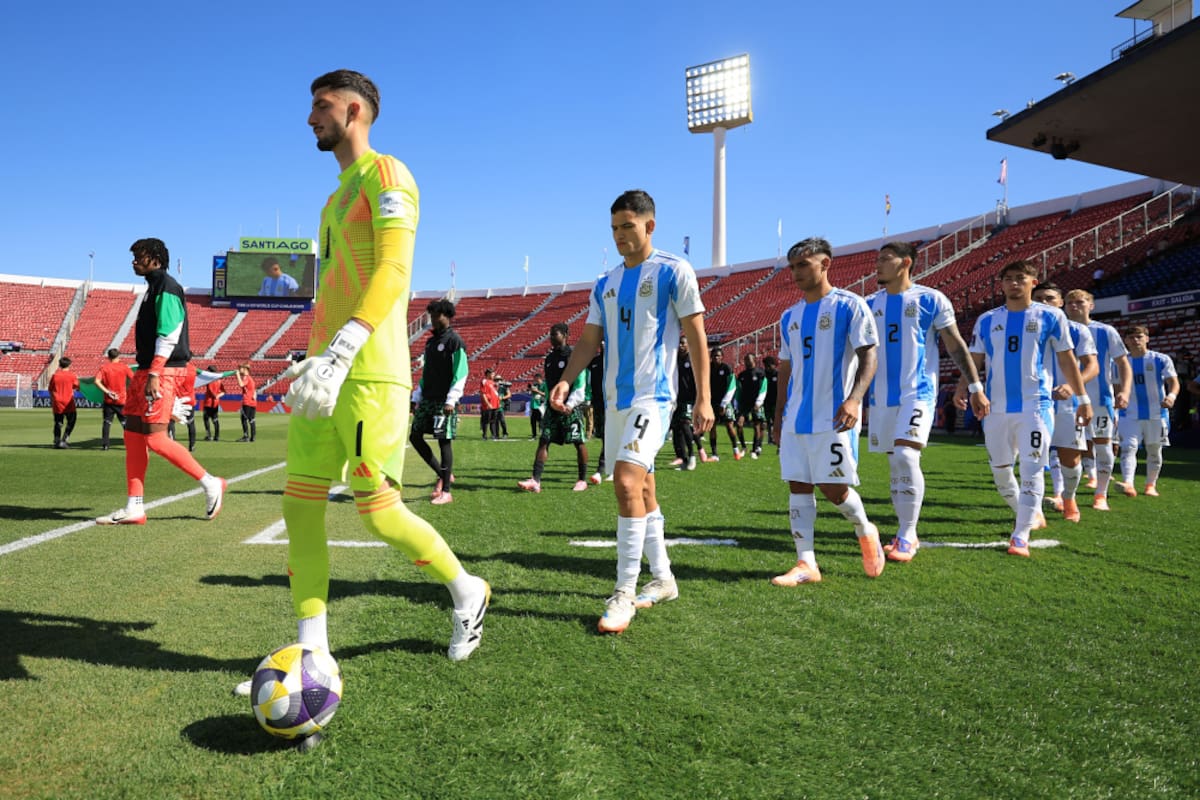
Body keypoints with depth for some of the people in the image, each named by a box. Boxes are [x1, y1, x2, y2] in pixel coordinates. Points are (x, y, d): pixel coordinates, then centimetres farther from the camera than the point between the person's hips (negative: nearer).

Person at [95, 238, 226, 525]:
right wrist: (145, 374, 22)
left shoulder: (166, 287, -10)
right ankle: (134, 508, 9)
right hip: (146, 371, 10)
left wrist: (154, 375, -24)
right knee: (133, 434, 7)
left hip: (163, 372, -10)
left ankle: (210, 483, -1)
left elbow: (168, 335, -19)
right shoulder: (153, 288, 21)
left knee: (155, 438, -13)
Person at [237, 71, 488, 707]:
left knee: (377, 511, -7)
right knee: (300, 504, 4)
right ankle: (312, 650, 13)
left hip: (371, 375, -9)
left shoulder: (386, 174, -4)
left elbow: (393, 272, -19)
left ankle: (467, 590, 18)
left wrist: (340, 354, -29)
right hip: (328, 371, 9)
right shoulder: (341, 192, 24)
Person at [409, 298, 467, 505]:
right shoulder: (430, 341, 16)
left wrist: (451, 401, -20)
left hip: (444, 401, -8)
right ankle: (443, 475, 19)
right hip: (427, 400, 9)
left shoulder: (454, 341, -8)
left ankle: (446, 492, 1)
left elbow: (461, 374, -13)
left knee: (444, 441, -6)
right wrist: (417, 398, 17)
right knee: (415, 436, 7)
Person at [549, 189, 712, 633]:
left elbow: (696, 336, -5)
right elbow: (589, 340, 13)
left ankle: (624, 592, -12)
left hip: (653, 395, -7)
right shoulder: (605, 283, 14)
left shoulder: (674, 271, -4)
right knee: (641, 489, 13)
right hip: (615, 398, 7)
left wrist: (703, 399, -10)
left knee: (627, 481, -20)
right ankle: (663, 579, 26)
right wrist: (566, 379, -3)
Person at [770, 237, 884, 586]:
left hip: (834, 417, -6)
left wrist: (853, 399, -23)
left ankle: (865, 532, 25)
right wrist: (779, 411, 16)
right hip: (797, 418, 6)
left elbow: (868, 356, -9)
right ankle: (806, 564, 8)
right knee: (798, 486, 2)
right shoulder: (790, 316, 15)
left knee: (834, 487, -6)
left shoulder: (850, 305, -4)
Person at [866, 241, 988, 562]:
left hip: (918, 392, -5)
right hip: (882, 394, 5)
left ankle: (907, 536, -9)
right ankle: (907, 532, 19)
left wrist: (976, 387, -4)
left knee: (906, 456, -19)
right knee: (895, 463, 8)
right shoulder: (871, 304, 9)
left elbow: (956, 345, -1)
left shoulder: (931, 300, -4)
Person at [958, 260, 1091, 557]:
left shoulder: (1050, 317, 1)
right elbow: (975, 360, 8)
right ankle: (1028, 514, 35)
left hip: (1034, 406, -3)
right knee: (1000, 470, 11)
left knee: (1031, 470, -11)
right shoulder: (987, 320, 8)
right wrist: (963, 386, -11)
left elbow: (1066, 360, 5)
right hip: (996, 408, 4)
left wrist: (1083, 399, 3)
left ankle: (1020, 537, -10)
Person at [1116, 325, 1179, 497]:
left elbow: (1173, 381, -8)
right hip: (1129, 415, 1)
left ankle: (1151, 485, 25)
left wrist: (1171, 395, -30)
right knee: (1128, 447, -17)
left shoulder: (1161, 359, -1)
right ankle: (1128, 485, -30)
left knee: (1154, 451, 9)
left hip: (1156, 414, -1)